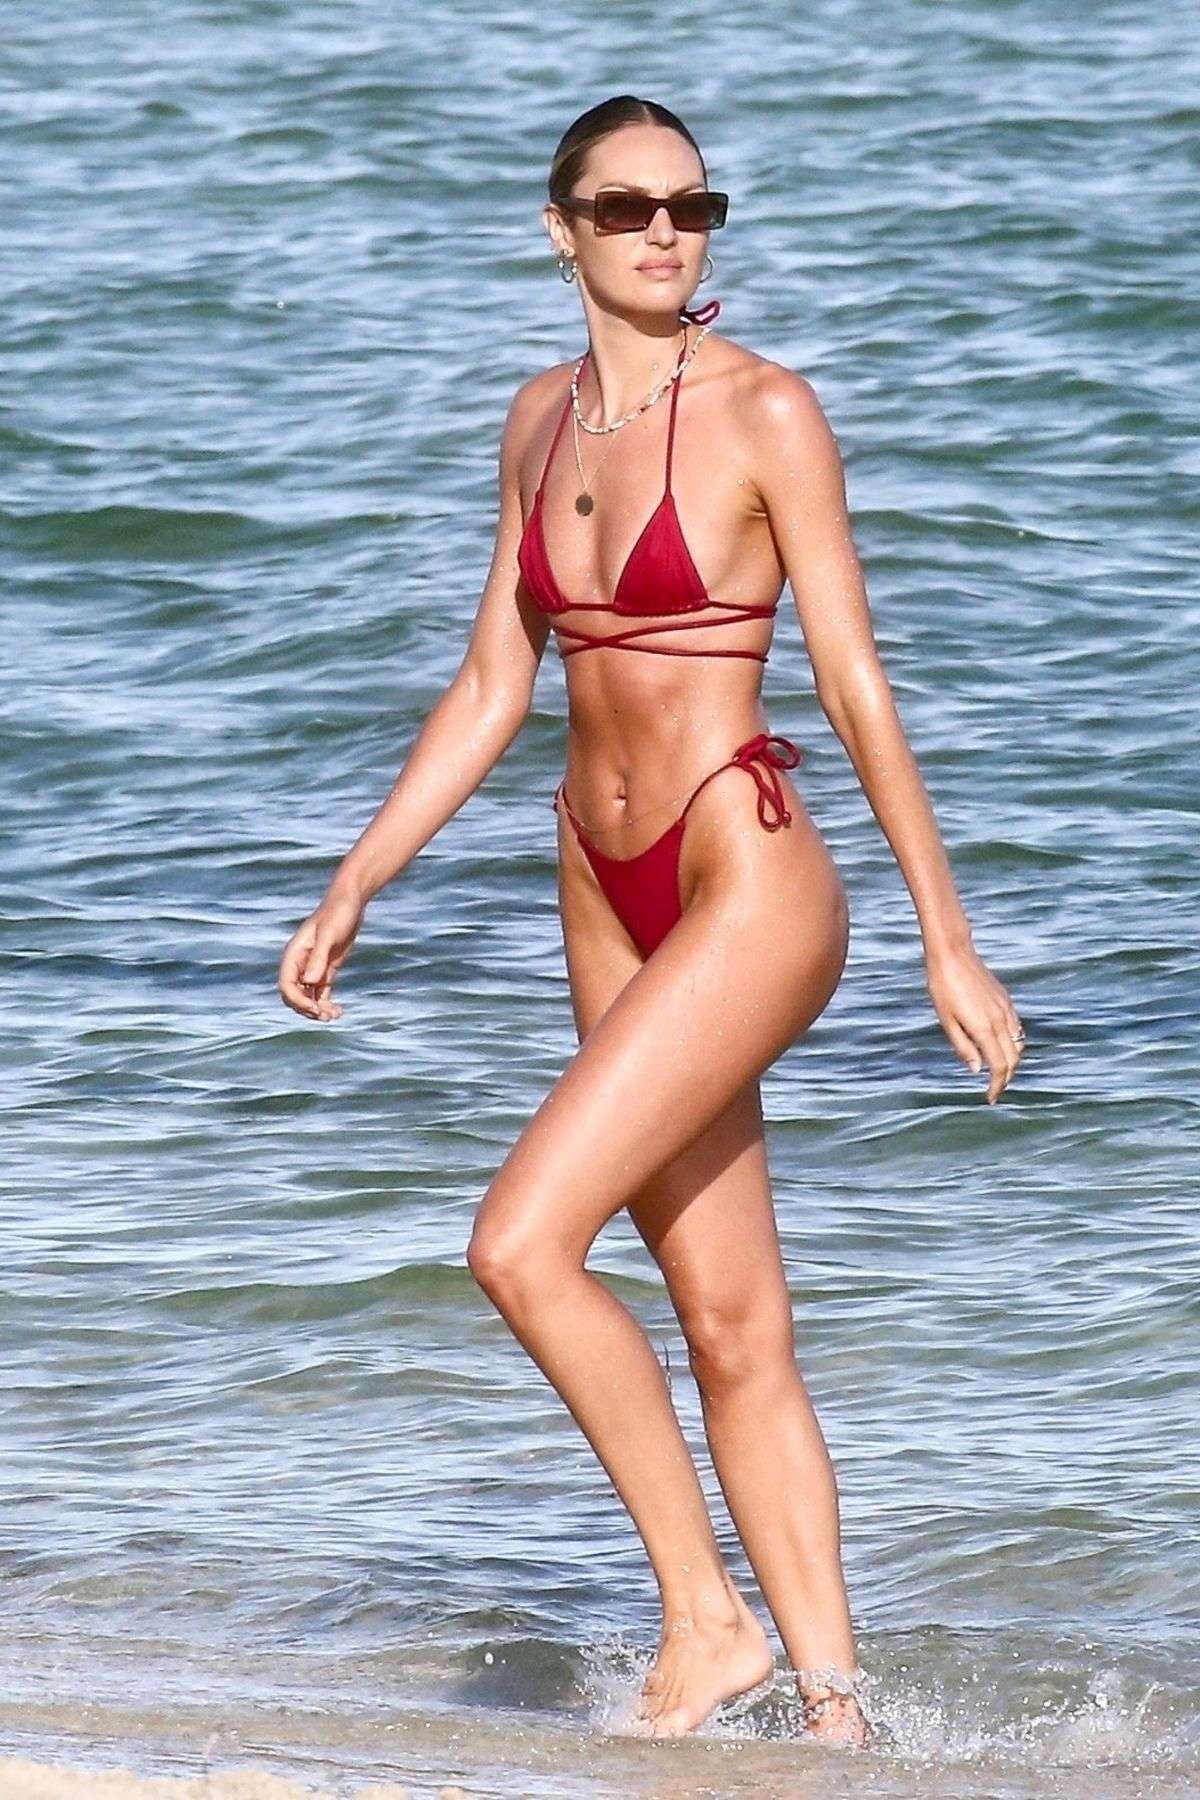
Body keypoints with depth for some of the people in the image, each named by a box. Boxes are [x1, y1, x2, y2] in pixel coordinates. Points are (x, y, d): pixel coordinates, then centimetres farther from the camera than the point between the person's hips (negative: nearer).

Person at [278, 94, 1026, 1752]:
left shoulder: (765, 413, -10)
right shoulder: (545, 418, 9)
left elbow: (857, 684, -10)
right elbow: (492, 685, 14)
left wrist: (949, 943, -9)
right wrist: (352, 892, 11)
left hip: (750, 885, -7)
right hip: (610, 896, 7)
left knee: (521, 1244, -17)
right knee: (733, 1330, 8)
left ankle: (707, 1618, -5)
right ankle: (835, 1704, 13)